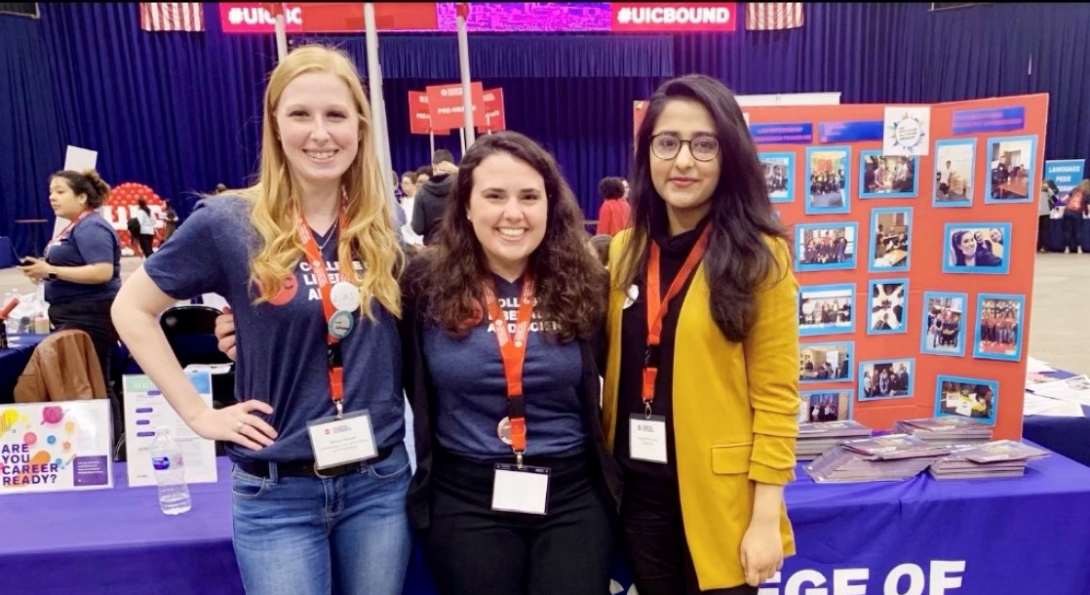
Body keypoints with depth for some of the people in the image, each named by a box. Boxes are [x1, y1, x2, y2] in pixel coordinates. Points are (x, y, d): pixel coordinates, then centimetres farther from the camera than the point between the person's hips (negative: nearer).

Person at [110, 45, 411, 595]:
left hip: (381, 481, 3)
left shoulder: (384, 225, 0)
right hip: (280, 492, -3)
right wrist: (197, 413, -5)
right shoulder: (230, 222, -9)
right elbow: (131, 309, 1)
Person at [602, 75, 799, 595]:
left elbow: (776, 394, -10)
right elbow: (613, 368, 8)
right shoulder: (623, 251, 3)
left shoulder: (759, 255, -9)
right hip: (640, 489, 4)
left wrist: (766, 515, -11)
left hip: (718, 491, -4)